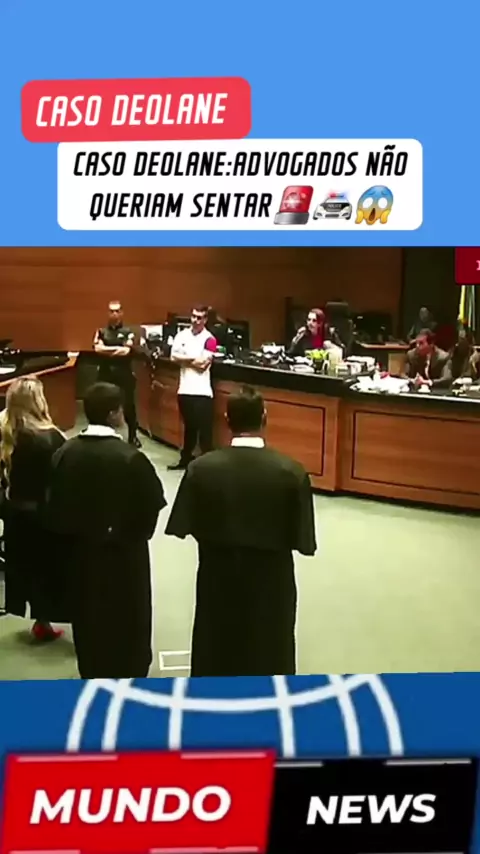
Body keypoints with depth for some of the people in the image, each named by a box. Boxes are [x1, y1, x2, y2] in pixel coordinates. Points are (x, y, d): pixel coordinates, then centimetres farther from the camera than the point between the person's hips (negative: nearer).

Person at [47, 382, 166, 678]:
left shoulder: (65, 452, -9)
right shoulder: (130, 458, -24)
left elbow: (55, 505, -1)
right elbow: (152, 503, -14)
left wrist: (73, 531, 13)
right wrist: (139, 533, 5)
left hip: (80, 548, 5)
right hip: (123, 552, -5)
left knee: (87, 614, 21)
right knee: (127, 617, 15)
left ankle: (92, 674, 37)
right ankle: (129, 674, 28)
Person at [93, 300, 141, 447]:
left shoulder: (128, 331, 1)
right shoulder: (101, 331, 8)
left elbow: (127, 351, -14)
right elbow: (97, 348, -9)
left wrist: (107, 350, -9)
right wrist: (118, 349, -12)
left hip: (124, 374, -2)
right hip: (106, 374, 2)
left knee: (129, 405, 4)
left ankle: (133, 436, 19)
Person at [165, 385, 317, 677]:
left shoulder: (201, 468, -14)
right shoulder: (291, 472, -17)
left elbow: (184, 527, -7)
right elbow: (303, 540, -13)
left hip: (218, 577, 1)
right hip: (271, 581, -1)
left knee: (216, 649, 21)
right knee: (270, 656, 18)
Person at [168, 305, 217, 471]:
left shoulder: (209, 340, -7)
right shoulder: (181, 335, 8)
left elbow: (202, 364, -14)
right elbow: (173, 357, -1)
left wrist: (184, 359, -2)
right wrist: (193, 359, -10)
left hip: (202, 391, -5)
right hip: (184, 389, 5)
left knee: (204, 429, -3)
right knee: (189, 427, 18)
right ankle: (186, 459, 29)